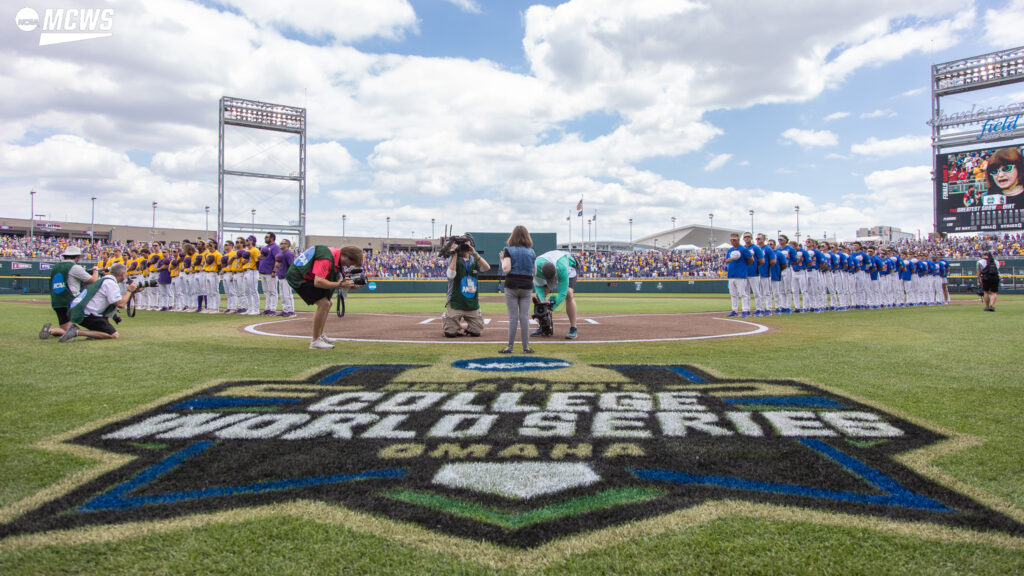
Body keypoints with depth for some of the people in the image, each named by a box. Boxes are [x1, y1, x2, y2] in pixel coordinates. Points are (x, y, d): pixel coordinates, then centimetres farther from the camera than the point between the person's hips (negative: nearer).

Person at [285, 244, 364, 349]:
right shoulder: (326, 258, -27)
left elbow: (331, 281, 7)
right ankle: (315, 342, -13)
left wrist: (349, 286, -9)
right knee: (324, 303, -19)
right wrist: (340, 284, -30)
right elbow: (318, 282, -34)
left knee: (327, 303, 17)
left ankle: (320, 335, 26)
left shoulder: (337, 257, 3)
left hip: (308, 277, 11)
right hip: (299, 279, -11)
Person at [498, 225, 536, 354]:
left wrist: (502, 259, 3)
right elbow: (534, 272, 7)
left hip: (511, 286, -2)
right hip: (527, 287, 3)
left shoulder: (508, 250, -4)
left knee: (513, 317, 0)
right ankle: (526, 347, 8)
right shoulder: (532, 252, 7)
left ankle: (510, 346, 4)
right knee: (525, 317, 5)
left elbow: (506, 269, -14)